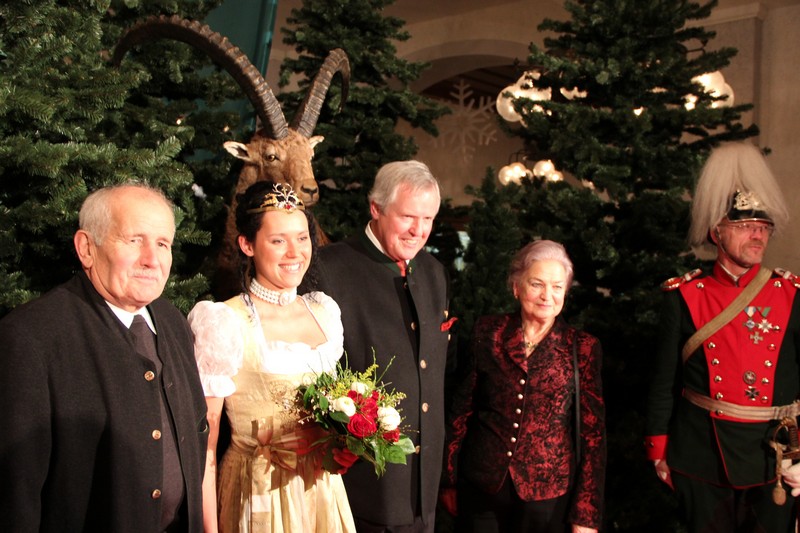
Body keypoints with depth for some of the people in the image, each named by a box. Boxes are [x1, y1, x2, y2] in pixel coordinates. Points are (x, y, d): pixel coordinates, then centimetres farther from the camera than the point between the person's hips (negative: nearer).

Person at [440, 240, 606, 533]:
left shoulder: (582, 348, -3)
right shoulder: (488, 333, 0)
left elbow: (593, 433, -2)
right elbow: (461, 410, 5)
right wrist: (448, 481, 7)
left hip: (548, 496, -1)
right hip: (482, 488, 1)